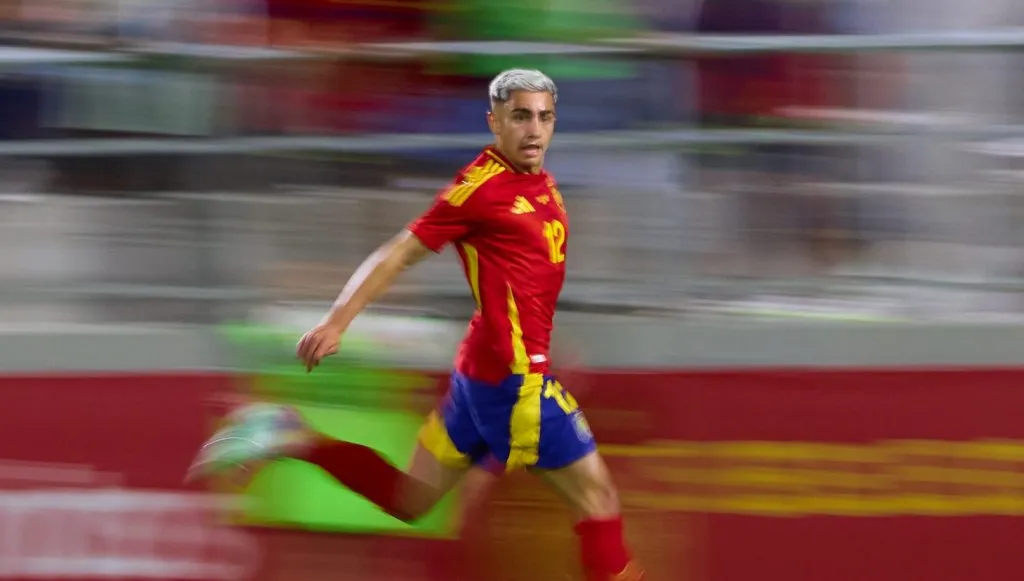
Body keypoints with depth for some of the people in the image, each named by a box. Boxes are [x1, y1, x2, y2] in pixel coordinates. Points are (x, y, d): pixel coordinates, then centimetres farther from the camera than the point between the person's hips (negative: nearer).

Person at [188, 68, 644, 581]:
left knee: (408, 498, 15)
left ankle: (293, 441, 14)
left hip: (482, 368, 9)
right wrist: (336, 322, -18)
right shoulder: (483, 184, -15)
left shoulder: (543, 185, 11)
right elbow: (400, 254, -14)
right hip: (514, 374, -9)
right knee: (596, 494, -2)